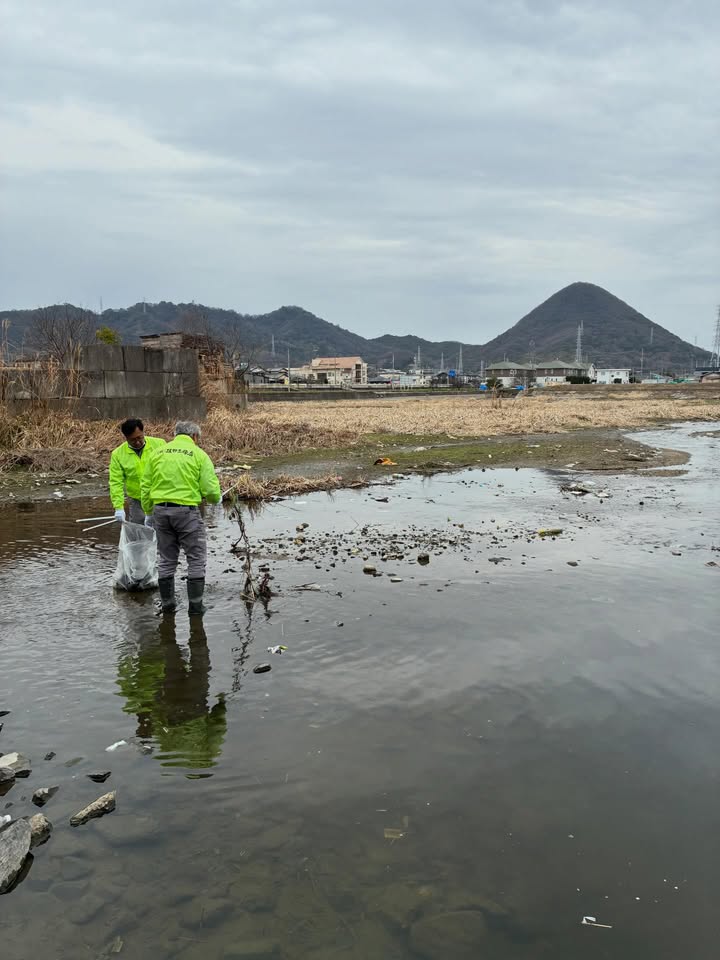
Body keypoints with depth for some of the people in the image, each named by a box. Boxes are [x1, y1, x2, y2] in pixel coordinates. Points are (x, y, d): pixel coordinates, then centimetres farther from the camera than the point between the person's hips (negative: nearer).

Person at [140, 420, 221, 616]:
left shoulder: (158, 452, 11)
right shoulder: (199, 455, -2)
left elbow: (145, 487, 10)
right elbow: (211, 489, -8)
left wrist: (149, 513, 18)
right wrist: (216, 499, 14)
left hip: (160, 510, 4)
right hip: (186, 510, -4)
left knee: (166, 559, 15)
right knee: (196, 559, 8)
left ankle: (167, 603, 22)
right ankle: (195, 605, 9)